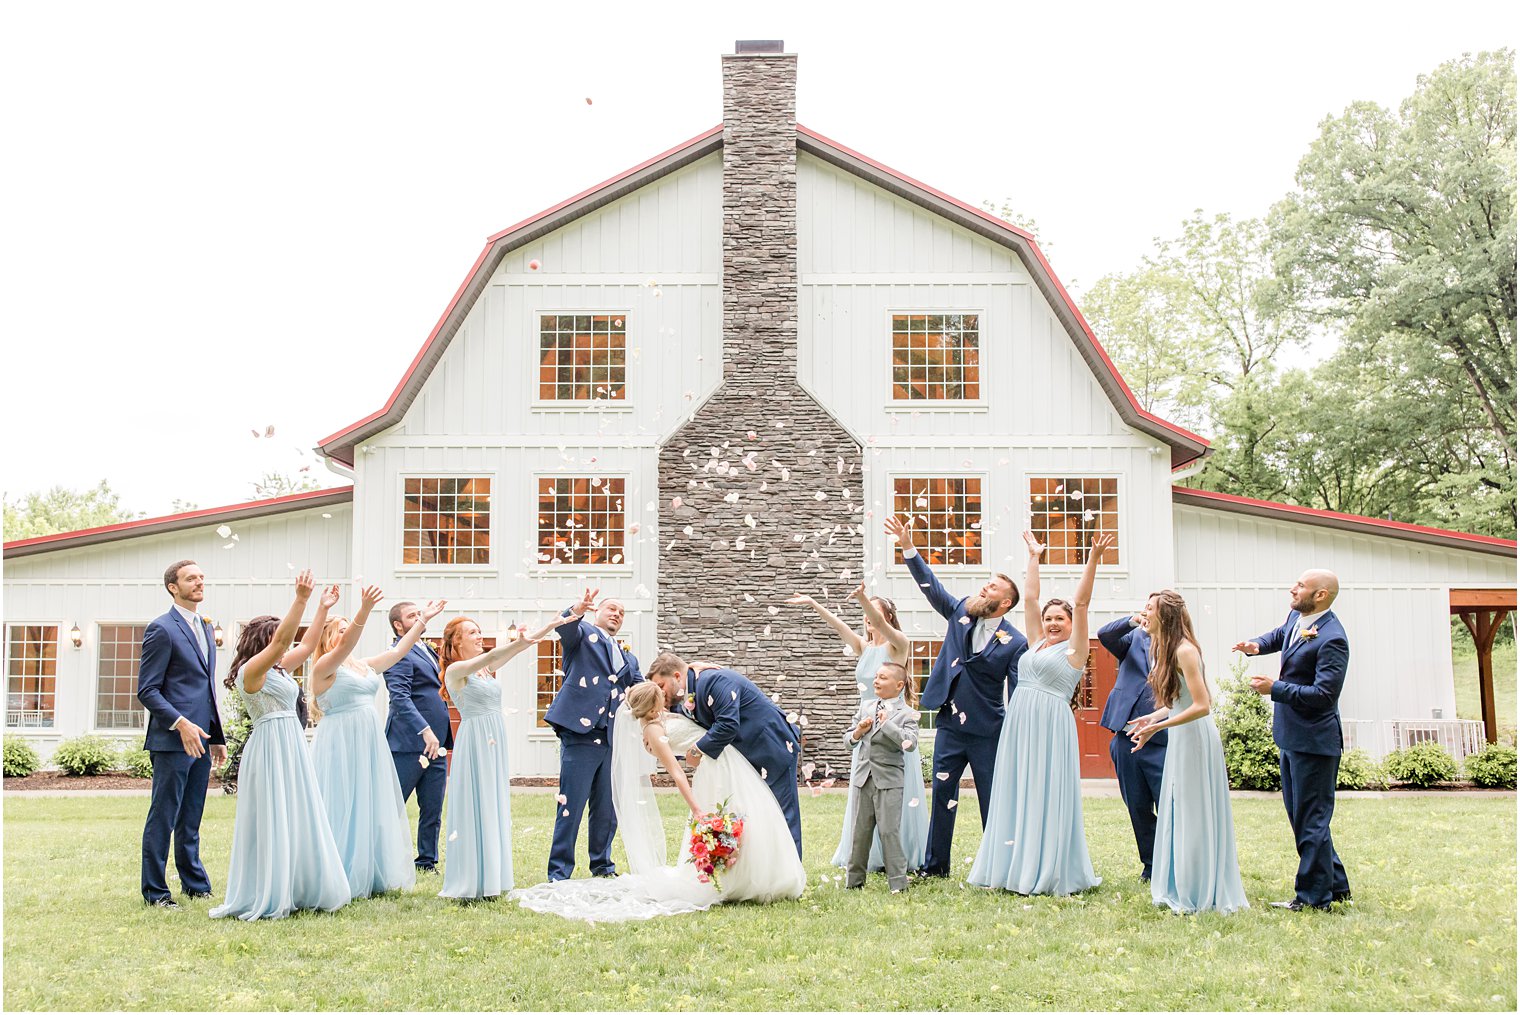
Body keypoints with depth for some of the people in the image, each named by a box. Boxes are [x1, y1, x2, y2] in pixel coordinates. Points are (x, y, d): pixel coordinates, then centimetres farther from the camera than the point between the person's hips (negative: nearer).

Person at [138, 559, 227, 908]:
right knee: (163, 817, -1)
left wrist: (217, 737, 19)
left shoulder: (205, 628, 17)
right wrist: (181, 724, -21)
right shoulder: (162, 629, -8)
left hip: (200, 740, 8)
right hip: (173, 740, -7)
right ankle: (155, 891, 7)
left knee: (191, 819, 14)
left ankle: (195, 884, 21)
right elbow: (147, 690, -12)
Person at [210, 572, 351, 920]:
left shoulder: (279, 670, 15)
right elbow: (281, 640, -23)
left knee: (295, 819, 11)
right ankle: (265, 899, -1)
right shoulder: (251, 670, -10)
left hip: (291, 747, 10)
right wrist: (300, 599, -29)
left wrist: (323, 608, 17)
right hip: (271, 746, -10)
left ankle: (295, 891, 17)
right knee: (271, 822, -6)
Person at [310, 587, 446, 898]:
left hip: (368, 743, 8)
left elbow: (398, 651, 19)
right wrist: (364, 610, -39)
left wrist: (423, 620, 16)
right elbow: (344, 646, -25)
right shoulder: (324, 668, -8)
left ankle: (369, 876, 17)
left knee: (372, 807, 10)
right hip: (340, 742, -8)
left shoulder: (364, 667, 16)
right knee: (344, 807, -6)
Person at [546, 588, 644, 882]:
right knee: (572, 807, -6)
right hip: (581, 736, -6)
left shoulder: (628, 658, 25)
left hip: (613, 741, 6)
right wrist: (577, 611, -38)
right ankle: (559, 873, 0)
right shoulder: (582, 633, 8)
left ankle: (602, 866, 24)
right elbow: (565, 626, -15)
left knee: (607, 810, 11)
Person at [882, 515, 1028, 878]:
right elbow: (930, 585, 4)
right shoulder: (960, 612, 5)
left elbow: (1020, 695, -9)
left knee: (993, 800, 3)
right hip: (949, 726, 4)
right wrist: (908, 548, -7)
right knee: (943, 795, 9)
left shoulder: (1014, 643, -8)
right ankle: (935, 865, 18)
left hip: (987, 732, -4)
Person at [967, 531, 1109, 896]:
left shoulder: (1074, 648, 2)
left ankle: (1051, 874, -1)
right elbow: (1030, 597, 20)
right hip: (1019, 724, 7)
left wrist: (1093, 559, -12)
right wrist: (1034, 556, 22)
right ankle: (1016, 868, 12)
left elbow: (1082, 602, -6)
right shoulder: (1038, 644, 17)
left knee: (1048, 796, -5)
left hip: (1051, 725, -7)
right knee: (1017, 796, 7)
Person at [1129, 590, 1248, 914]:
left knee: (1195, 816, -1)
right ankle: (1181, 889, 22)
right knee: (1177, 815, 13)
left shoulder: (1185, 651, -18)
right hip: (1180, 741, 9)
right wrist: (1152, 717, 5)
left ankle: (1202, 895, 9)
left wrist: (1158, 726, -21)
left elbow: (1202, 706, -23)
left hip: (1196, 740, -9)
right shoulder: (1167, 650, 11)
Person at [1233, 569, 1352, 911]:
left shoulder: (1331, 639, -22)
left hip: (1313, 742, -10)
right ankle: (1336, 886, 29)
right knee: (1299, 815, 18)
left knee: (1311, 819, -1)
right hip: (1291, 738, 10)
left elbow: (1323, 694, -26)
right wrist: (1257, 645, 8)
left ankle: (1314, 896, 9)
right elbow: (1280, 635, 29)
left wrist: (1274, 688, -20)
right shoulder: (1297, 618, 6)